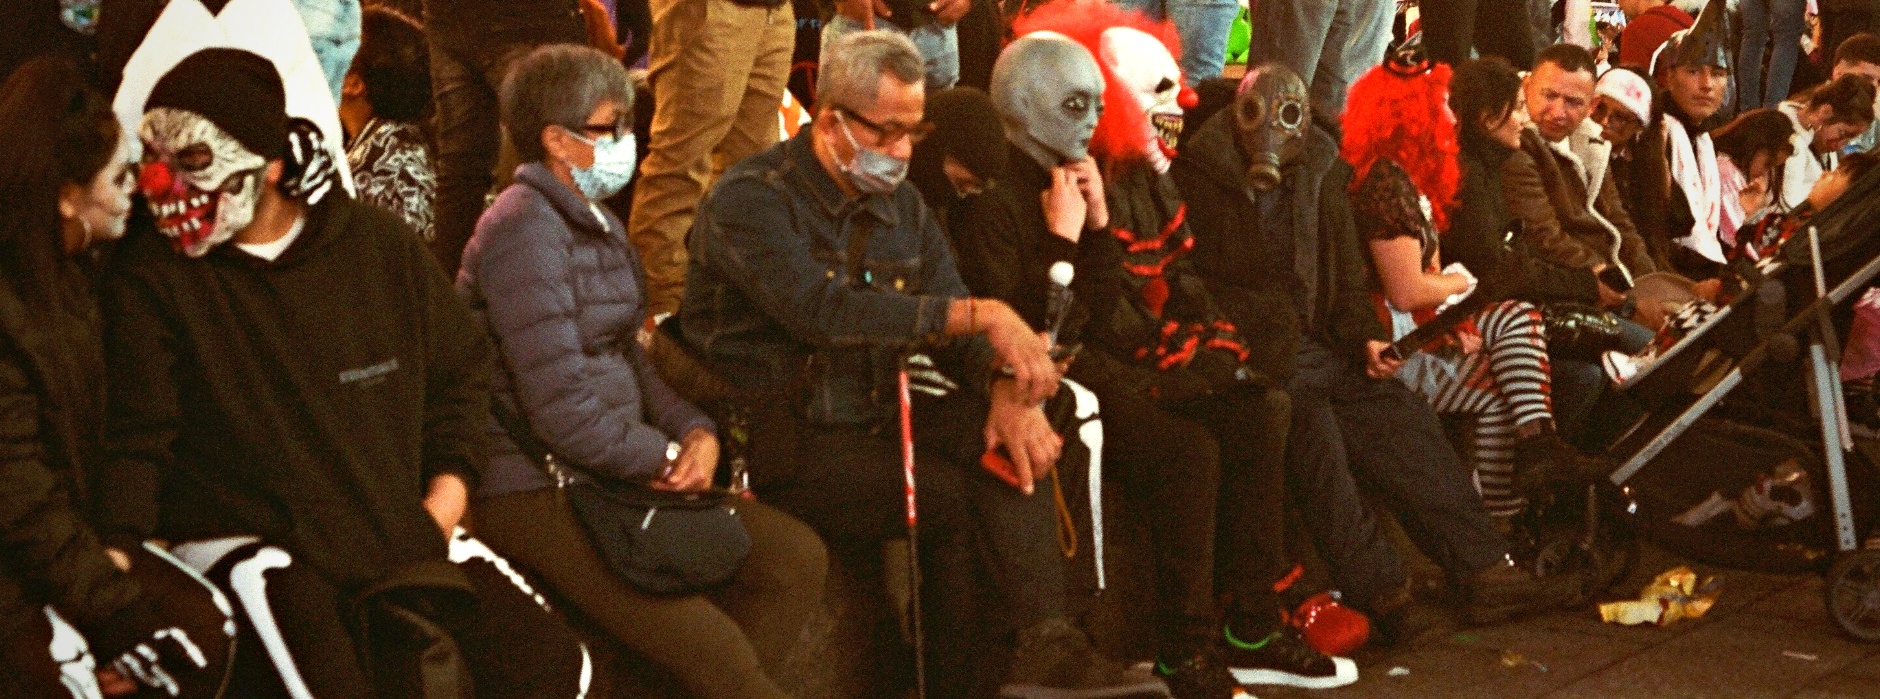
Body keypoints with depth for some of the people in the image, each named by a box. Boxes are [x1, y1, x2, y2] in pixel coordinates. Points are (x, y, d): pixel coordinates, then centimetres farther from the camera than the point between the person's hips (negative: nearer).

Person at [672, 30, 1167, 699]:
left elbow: (954, 330, 9)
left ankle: (1044, 645, -24)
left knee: (1010, 439, -17)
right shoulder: (750, 200, -11)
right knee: (952, 493, -26)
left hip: (872, 418, 7)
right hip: (779, 439, -7)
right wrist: (979, 314, -28)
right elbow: (824, 310, -26)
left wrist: (1006, 385, -15)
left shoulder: (901, 206, 13)